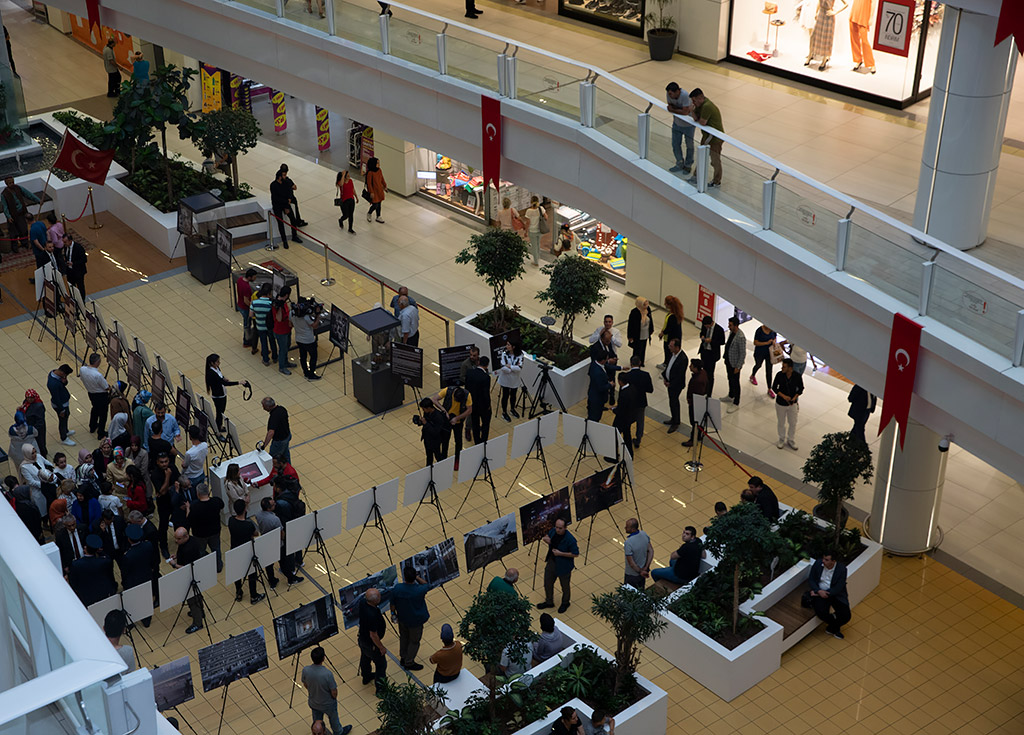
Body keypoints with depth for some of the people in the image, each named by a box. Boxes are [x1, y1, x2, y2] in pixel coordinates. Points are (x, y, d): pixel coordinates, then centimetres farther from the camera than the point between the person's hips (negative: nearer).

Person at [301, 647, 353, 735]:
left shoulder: (305, 670, -27)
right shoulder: (327, 674, -39)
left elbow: (305, 685, -5)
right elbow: (334, 692, -25)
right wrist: (334, 697, -1)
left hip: (313, 703, 3)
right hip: (328, 704, -3)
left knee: (317, 720, 31)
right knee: (333, 719, 29)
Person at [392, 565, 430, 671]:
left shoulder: (397, 589, -25)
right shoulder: (420, 590, -32)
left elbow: (392, 604, -9)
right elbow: (426, 585, -7)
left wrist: (394, 613, 10)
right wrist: (415, 577, -7)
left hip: (402, 618, 3)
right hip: (416, 620, -3)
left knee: (403, 637, 28)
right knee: (414, 641, 19)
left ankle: (403, 658, 47)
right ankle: (409, 663, 35)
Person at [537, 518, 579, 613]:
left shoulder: (570, 539, -32)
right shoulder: (553, 531, -12)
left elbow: (575, 554, -23)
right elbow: (547, 537, 9)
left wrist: (560, 553, -29)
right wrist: (546, 539, -16)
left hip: (564, 566, -6)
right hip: (551, 562, 6)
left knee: (565, 586, 19)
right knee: (547, 583, 21)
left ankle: (565, 603, 46)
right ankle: (549, 602, 46)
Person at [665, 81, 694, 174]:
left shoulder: (685, 96, -34)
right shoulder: (669, 94, -17)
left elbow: (685, 112, -33)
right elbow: (670, 106, -6)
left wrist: (672, 109, -22)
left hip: (688, 124, -6)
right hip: (677, 123, 6)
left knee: (689, 145, 12)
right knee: (675, 144, 14)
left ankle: (688, 165, 29)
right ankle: (680, 164, 33)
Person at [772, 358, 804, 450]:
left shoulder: (797, 376, -19)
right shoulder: (779, 375, -19)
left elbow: (800, 388, -3)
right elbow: (774, 387, -7)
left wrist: (795, 398, -19)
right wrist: (783, 396, -21)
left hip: (792, 404, 0)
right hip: (780, 404, 0)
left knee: (793, 423, 14)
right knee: (781, 423, 17)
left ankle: (791, 441, 36)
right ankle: (782, 440, 40)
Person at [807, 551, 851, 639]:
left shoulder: (842, 568, -15)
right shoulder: (818, 563, -8)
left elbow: (838, 588, -15)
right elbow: (811, 580, -1)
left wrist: (821, 593, -20)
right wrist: (818, 591, -20)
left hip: (836, 594, 0)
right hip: (820, 592, 0)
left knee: (846, 616, -18)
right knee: (821, 612, -28)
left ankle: (831, 628, 15)